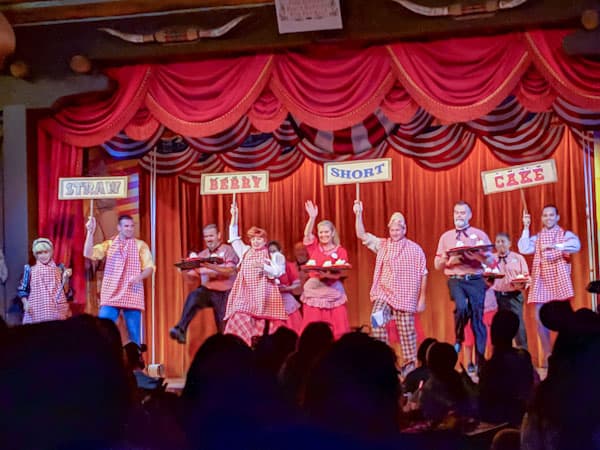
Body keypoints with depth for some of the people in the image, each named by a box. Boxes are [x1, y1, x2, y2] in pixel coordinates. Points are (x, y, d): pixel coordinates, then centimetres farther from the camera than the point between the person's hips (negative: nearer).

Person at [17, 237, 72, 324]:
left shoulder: (58, 270, 7)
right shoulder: (31, 270, 5)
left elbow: (65, 291, 6)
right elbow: (22, 290, 8)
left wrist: (66, 278, -9)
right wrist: (25, 302, -8)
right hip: (36, 311, -1)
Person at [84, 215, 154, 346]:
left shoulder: (141, 245, 9)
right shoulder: (109, 244, 10)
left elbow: (149, 267, 3)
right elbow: (88, 254, -2)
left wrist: (140, 276, -18)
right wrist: (90, 232, -11)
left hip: (133, 296, 0)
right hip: (111, 296, 0)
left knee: (134, 335, -1)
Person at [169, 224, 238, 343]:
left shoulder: (227, 250, -1)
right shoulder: (202, 255, 13)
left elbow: (230, 271, -17)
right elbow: (194, 276, 10)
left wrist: (210, 266, -30)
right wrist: (185, 270, -13)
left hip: (224, 293, -3)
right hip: (207, 291, 3)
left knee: (224, 327, -4)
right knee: (193, 296, -29)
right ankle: (180, 330, -39)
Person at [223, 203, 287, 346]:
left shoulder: (271, 255, 5)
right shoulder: (245, 251, 15)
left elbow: (277, 272, -6)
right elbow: (234, 237, 12)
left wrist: (263, 267, -23)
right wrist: (234, 216, 5)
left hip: (262, 295, -3)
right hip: (245, 295, 3)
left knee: (260, 323, -5)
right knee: (241, 321, -11)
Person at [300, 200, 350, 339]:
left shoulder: (340, 251, 2)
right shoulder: (314, 247, 9)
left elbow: (339, 273, -5)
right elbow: (307, 234, -9)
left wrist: (327, 275, -24)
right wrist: (312, 217, -23)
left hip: (332, 291, -1)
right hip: (314, 290, 2)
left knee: (336, 327, -3)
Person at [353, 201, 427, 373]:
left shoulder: (415, 249, 1)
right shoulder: (382, 245, 8)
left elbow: (422, 275, 3)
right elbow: (362, 235, 1)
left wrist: (422, 298, 1)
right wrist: (359, 215, -11)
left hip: (405, 297, -2)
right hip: (383, 293, 2)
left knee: (406, 330, 1)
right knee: (376, 319, -20)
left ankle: (410, 363, 14)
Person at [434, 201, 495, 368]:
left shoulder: (479, 235, 10)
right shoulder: (445, 237, 14)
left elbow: (491, 261, 5)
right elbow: (437, 265, 12)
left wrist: (479, 253, -14)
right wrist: (450, 261, -8)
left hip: (476, 280, 0)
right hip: (455, 280, 0)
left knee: (478, 319, -3)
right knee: (462, 307, -28)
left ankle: (480, 362, 3)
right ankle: (458, 340, -1)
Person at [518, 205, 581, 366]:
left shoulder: (566, 235, 5)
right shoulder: (536, 238, 14)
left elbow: (576, 246, -17)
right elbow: (524, 249, -4)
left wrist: (554, 246, -31)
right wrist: (526, 228, -5)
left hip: (559, 281, -3)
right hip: (541, 282, 3)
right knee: (540, 319, -2)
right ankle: (547, 354, 8)